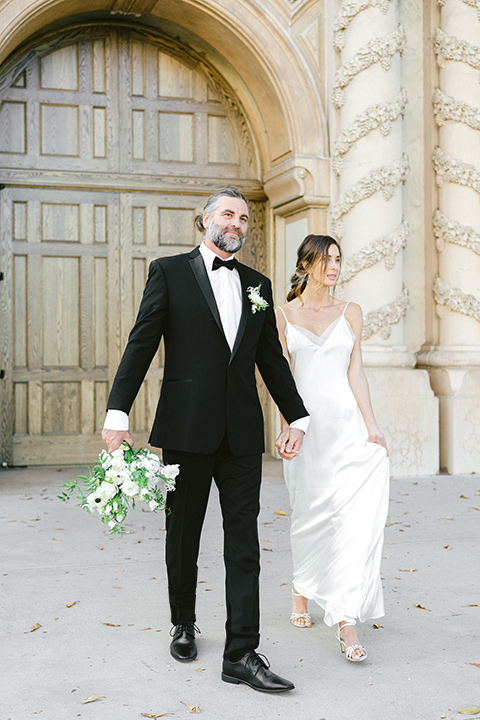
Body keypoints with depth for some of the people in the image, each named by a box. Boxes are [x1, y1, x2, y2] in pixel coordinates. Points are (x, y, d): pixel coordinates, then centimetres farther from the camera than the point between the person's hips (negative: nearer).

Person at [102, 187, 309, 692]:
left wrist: (296, 417, 14)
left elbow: (271, 358, 18)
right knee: (183, 533, 11)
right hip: (187, 428, -3)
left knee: (244, 540, -1)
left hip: (242, 432, 3)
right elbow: (141, 343, -3)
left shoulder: (258, 285, 14)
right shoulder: (169, 272, 3)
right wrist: (117, 412, -11)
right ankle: (184, 623, 32)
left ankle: (241, 654, 2)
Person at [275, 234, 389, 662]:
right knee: (309, 517, 7)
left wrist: (371, 426, -4)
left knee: (354, 517, -10)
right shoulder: (283, 314, 6)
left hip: (347, 422, 1)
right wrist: (287, 427, -9)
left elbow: (355, 371, 5)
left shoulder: (350, 313, 10)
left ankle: (346, 620, -7)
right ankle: (302, 590, 33)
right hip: (306, 423, 0)